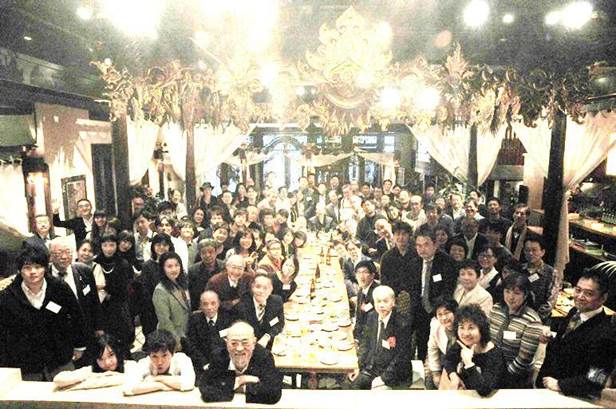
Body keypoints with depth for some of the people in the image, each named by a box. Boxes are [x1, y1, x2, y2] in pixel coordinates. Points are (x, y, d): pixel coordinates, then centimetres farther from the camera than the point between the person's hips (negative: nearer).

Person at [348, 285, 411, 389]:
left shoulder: (402, 324, -16)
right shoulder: (371, 316, 0)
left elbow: (402, 357, -13)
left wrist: (384, 377, -15)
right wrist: (359, 365, 2)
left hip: (391, 373, -4)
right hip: (370, 368, 5)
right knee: (353, 384, -11)